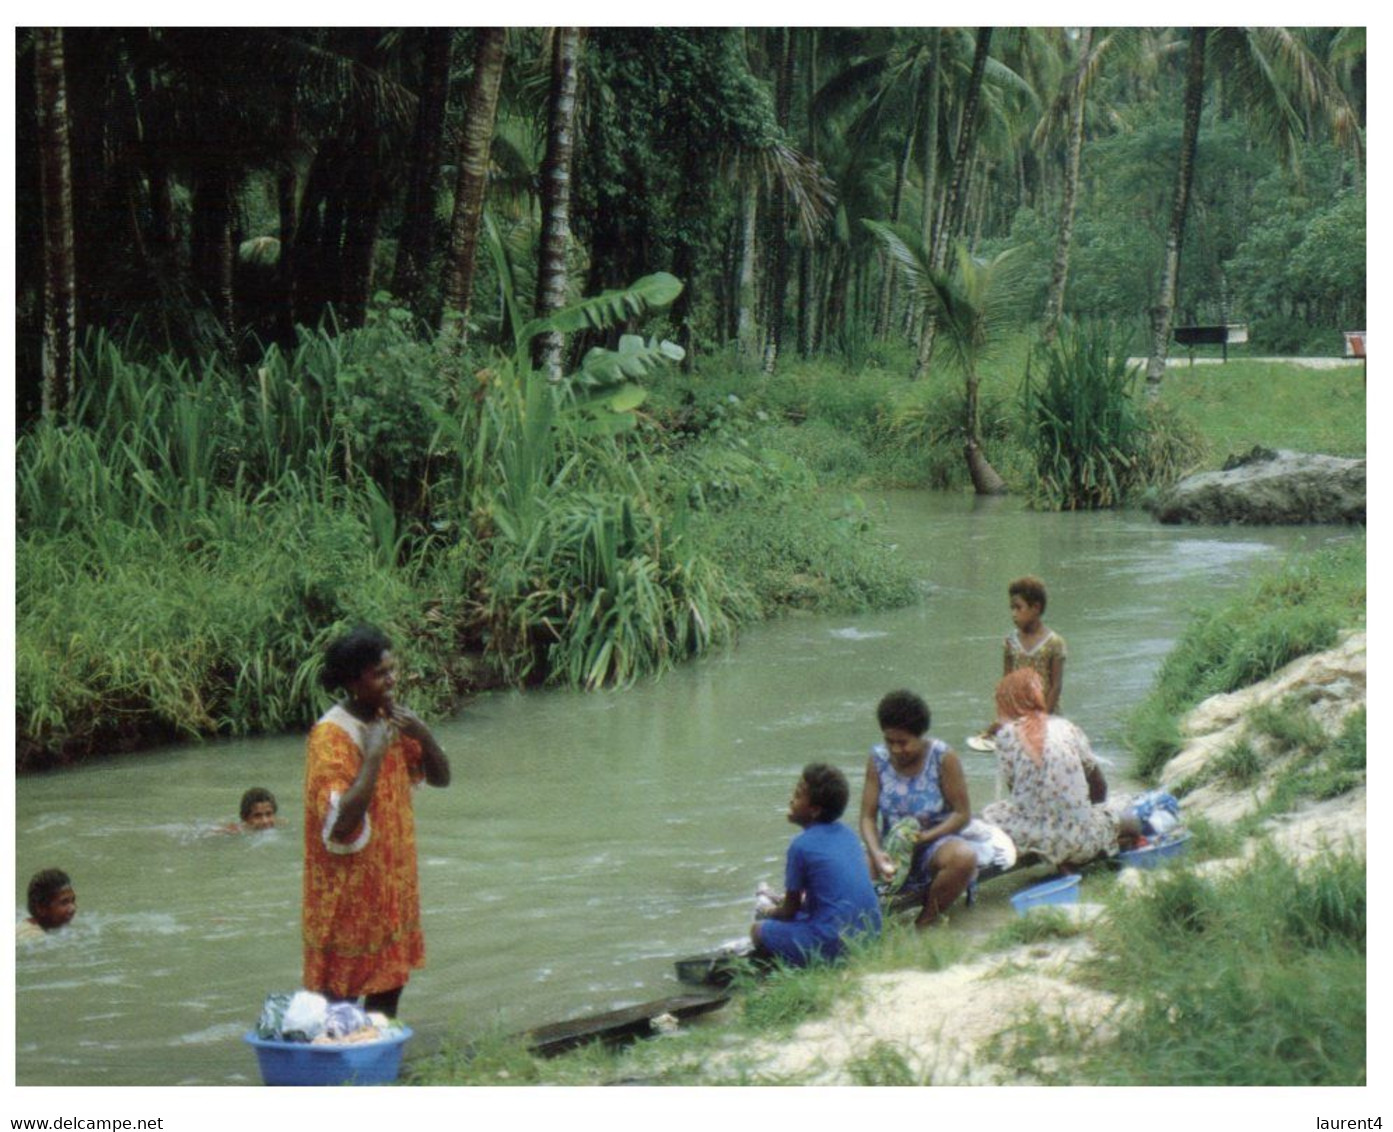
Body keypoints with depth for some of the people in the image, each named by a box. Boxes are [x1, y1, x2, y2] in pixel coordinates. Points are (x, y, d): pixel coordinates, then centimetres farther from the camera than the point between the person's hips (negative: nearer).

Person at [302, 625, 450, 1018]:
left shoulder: (393, 721, 5)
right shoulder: (331, 735, -19)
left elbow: (440, 778, 8)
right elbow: (342, 821, -28)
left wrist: (421, 733, -10)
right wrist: (374, 755, -28)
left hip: (393, 880, 8)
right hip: (348, 890, -8)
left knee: (389, 985, 15)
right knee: (340, 993, -2)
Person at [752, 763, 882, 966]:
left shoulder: (802, 845, -11)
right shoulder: (847, 834, 10)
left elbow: (790, 910, -2)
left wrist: (772, 913, 20)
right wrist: (783, 903, 25)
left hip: (834, 946, -8)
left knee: (759, 930, 7)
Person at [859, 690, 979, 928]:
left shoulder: (943, 758, -9)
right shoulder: (878, 759, -1)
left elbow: (963, 814, -9)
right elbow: (868, 817, -3)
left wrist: (926, 836, -22)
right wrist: (876, 853, -23)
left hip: (935, 840, -1)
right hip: (892, 846, 1)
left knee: (965, 857, -36)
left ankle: (927, 920, -14)